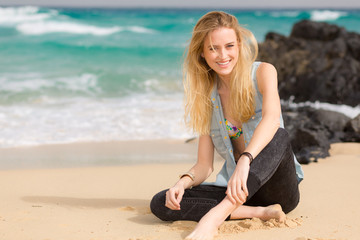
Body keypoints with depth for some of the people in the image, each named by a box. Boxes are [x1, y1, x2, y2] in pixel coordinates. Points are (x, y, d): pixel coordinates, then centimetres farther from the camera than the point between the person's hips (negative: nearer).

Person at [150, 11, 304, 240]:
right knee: (160, 204, -16)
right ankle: (257, 212, -24)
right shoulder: (207, 96, 7)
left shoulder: (262, 72, -4)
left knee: (279, 137, -35)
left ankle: (214, 217, -46)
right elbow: (205, 165, 5)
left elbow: (272, 118, -26)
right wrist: (183, 182, -18)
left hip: (278, 187, -4)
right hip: (236, 188, 4)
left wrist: (245, 161, -44)